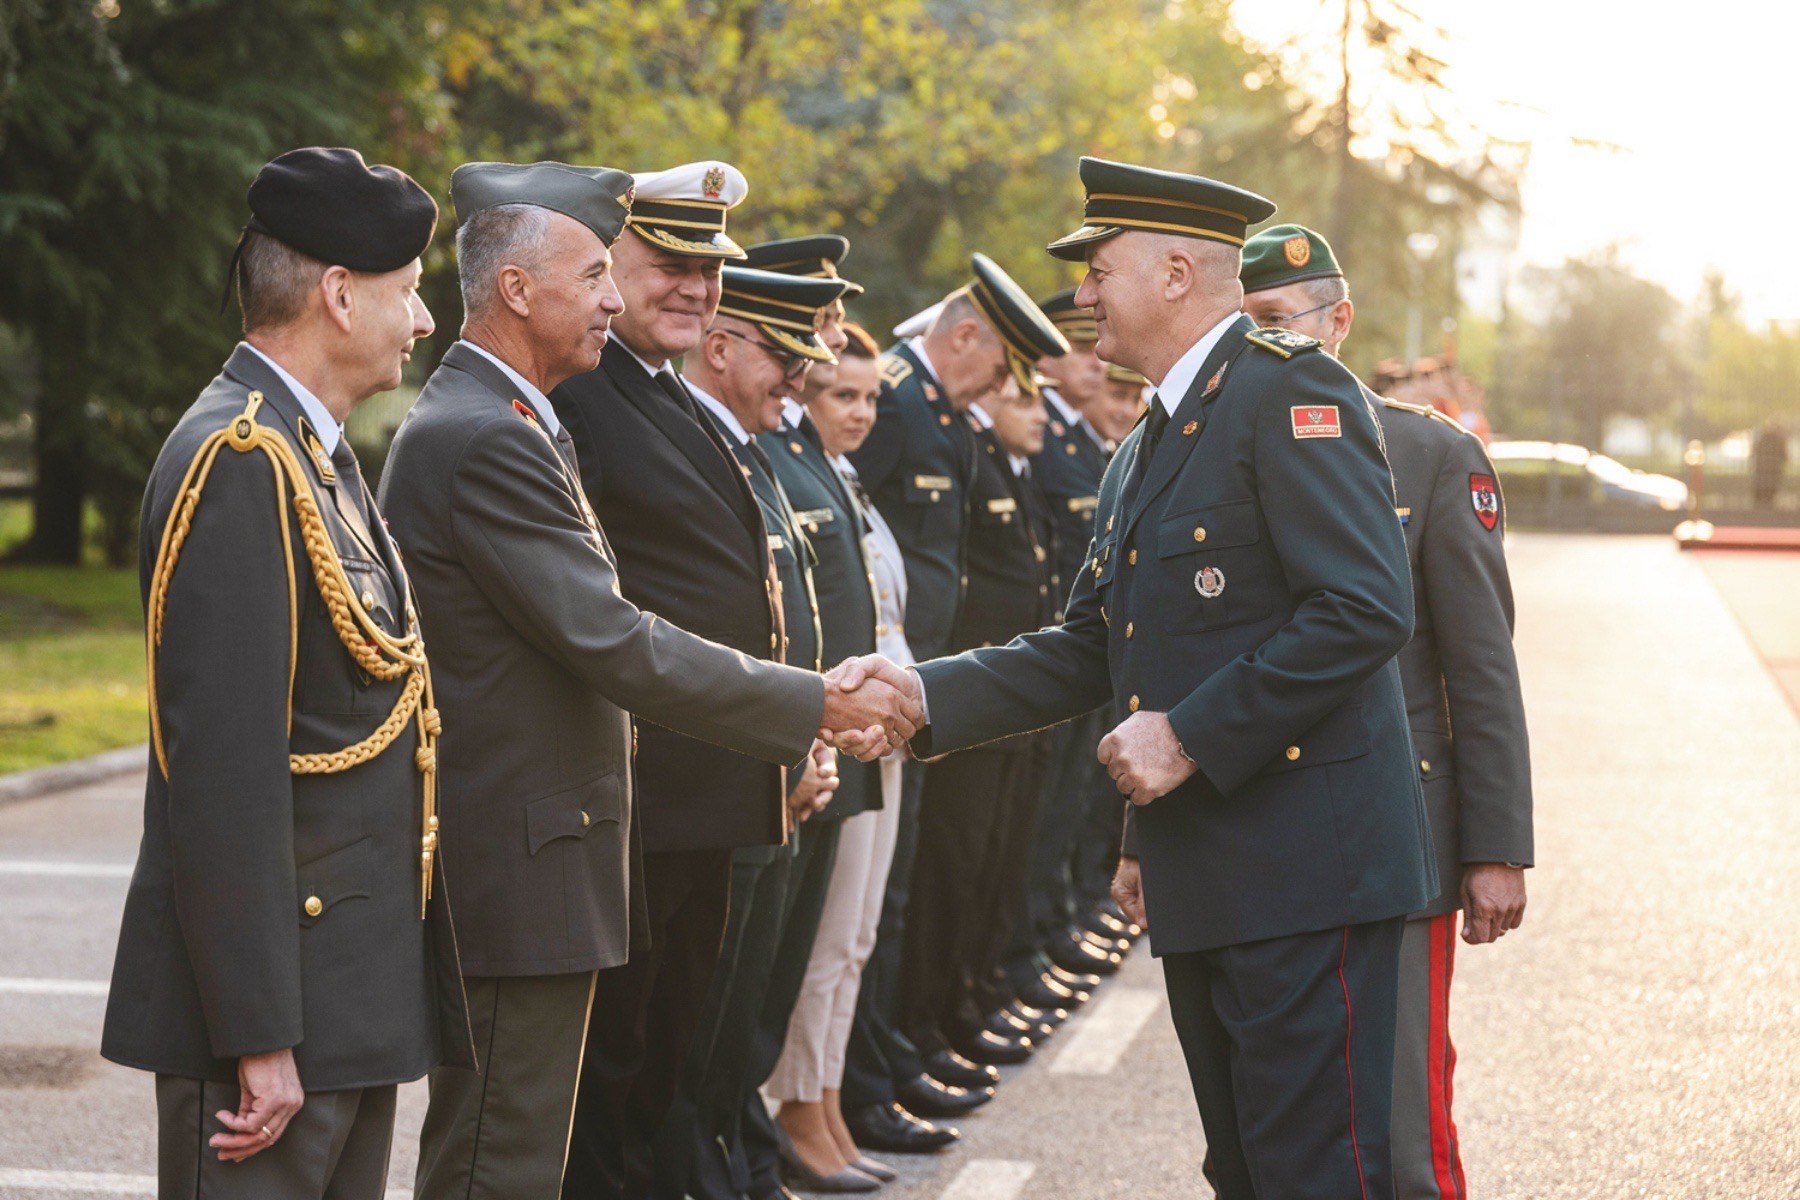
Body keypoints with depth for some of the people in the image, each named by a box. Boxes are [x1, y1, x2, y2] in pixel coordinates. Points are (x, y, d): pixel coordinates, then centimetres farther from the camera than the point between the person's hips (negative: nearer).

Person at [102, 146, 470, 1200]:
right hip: (283, 990, -10)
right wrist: (259, 1037, -23)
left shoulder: (317, 453, 15)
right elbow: (224, 770, -22)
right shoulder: (240, 462, -17)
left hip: (357, 988, 10)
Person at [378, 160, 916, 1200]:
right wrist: (817, 704, -15)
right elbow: (613, 644, -22)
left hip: (532, 859, 11)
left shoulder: (501, 423, 16)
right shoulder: (483, 441, -18)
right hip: (520, 873, -11)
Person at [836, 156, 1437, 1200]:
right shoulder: (1149, 448, 21)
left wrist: (1190, 735, -18)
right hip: (1202, 883, 10)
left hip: (1306, 868, -10)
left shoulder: (1289, 389, -10)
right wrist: (927, 695, 7)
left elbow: (1368, 610, -20)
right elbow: (1089, 653, 21)